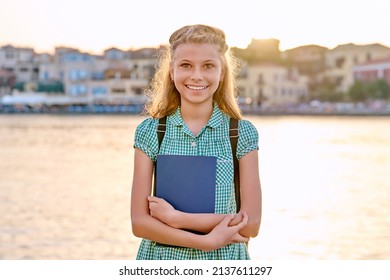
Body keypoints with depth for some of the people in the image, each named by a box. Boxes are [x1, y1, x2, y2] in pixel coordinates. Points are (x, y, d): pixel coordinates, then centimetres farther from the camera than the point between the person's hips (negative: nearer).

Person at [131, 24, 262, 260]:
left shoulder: (243, 133, -4)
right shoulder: (150, 132, -4)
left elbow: (251, 224, -9)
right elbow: (140, 222, -8)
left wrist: (176, 217, -15)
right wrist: (206, 241, -18)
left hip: (225, 258, 0)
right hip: (162, 257, 0)